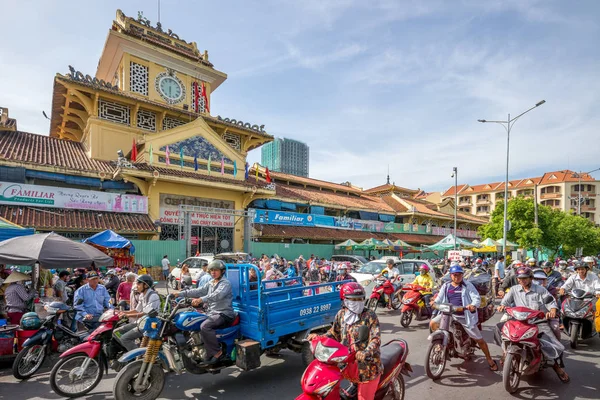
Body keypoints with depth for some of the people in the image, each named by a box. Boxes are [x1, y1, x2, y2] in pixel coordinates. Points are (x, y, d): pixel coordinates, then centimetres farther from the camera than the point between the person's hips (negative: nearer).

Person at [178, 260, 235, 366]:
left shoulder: (225, 283, -9)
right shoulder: (210, 283, 18)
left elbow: (217, 295, -27)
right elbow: (198, 291, 10)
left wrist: (201, 299, -39)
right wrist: (180, 294, 0)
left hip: (224, 313, -9)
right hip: (212, 313, 9)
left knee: (204, 326, -28)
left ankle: (217, 352, -13)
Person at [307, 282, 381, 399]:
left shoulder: (370, 316, -11)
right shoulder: (341, 315, 3)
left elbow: (376, 339, -18)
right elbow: (334, 333, 15)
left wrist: (366, 353, -35)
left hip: (367, 364, -4)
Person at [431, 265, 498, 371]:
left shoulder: (468, 285, -3)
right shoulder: (446, 286, 6)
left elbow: (477, 298, -10)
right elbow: (440, 299, 7)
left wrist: (473, 305, -32)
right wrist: (434, 302, -15)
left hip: (465, 316, -3)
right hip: (449, 313, 3)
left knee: (479, 339, 3)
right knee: (433, 323, -9)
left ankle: (490, 360, 24)